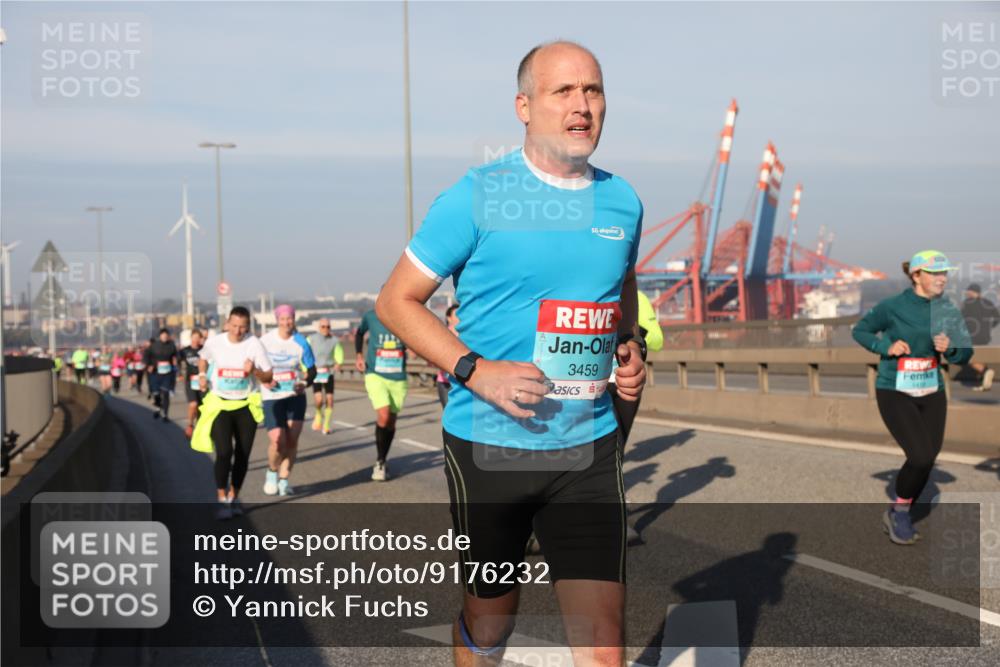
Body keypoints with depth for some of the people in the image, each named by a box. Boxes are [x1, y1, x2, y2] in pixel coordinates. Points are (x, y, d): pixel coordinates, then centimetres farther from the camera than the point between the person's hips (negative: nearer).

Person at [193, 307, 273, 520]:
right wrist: (202, 376, -1)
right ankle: (222, 500, -1)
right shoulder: (214, 342, -7)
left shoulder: (254, 344, -11)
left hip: (246, 406, 1)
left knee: (243, 455, 8)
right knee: (224, 452, -14)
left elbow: (268, 377, -8)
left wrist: (255, 370, -27)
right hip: (220, 405, -1)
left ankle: (234, 497, 26)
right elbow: (203, 357, 16)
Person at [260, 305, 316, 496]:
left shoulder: (301, 342, -2)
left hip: (295, 396, 1)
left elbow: (312, 370, 4)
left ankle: (284, 480, 13)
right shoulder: (265, 341, -4)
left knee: (292, 439, -4)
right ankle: (272, 472, 17)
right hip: (272, 397, -1)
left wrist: (305, 383, -16)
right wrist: (264, 380, -14)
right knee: (278, 441, -12)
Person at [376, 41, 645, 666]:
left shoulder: (623, 202, 6)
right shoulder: (478, 197, -8)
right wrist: (477, 372, -18)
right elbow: (396, 301, -5)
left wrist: (631, 349, 5)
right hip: (489, 445, -3)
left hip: (589, 450, 3)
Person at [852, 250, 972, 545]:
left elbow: (964, 355, 3)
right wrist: (886, 348, -16)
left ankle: (898, 516, 31)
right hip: (895, 394, -5)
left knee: (927, 461, 7)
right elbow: (860, 331, 1)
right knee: (921, 457, -17)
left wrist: (949, 348, -20)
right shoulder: (892, 306, -13)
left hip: (931, 394, 5)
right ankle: (900, 512, 10)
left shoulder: (947, 309, -1)